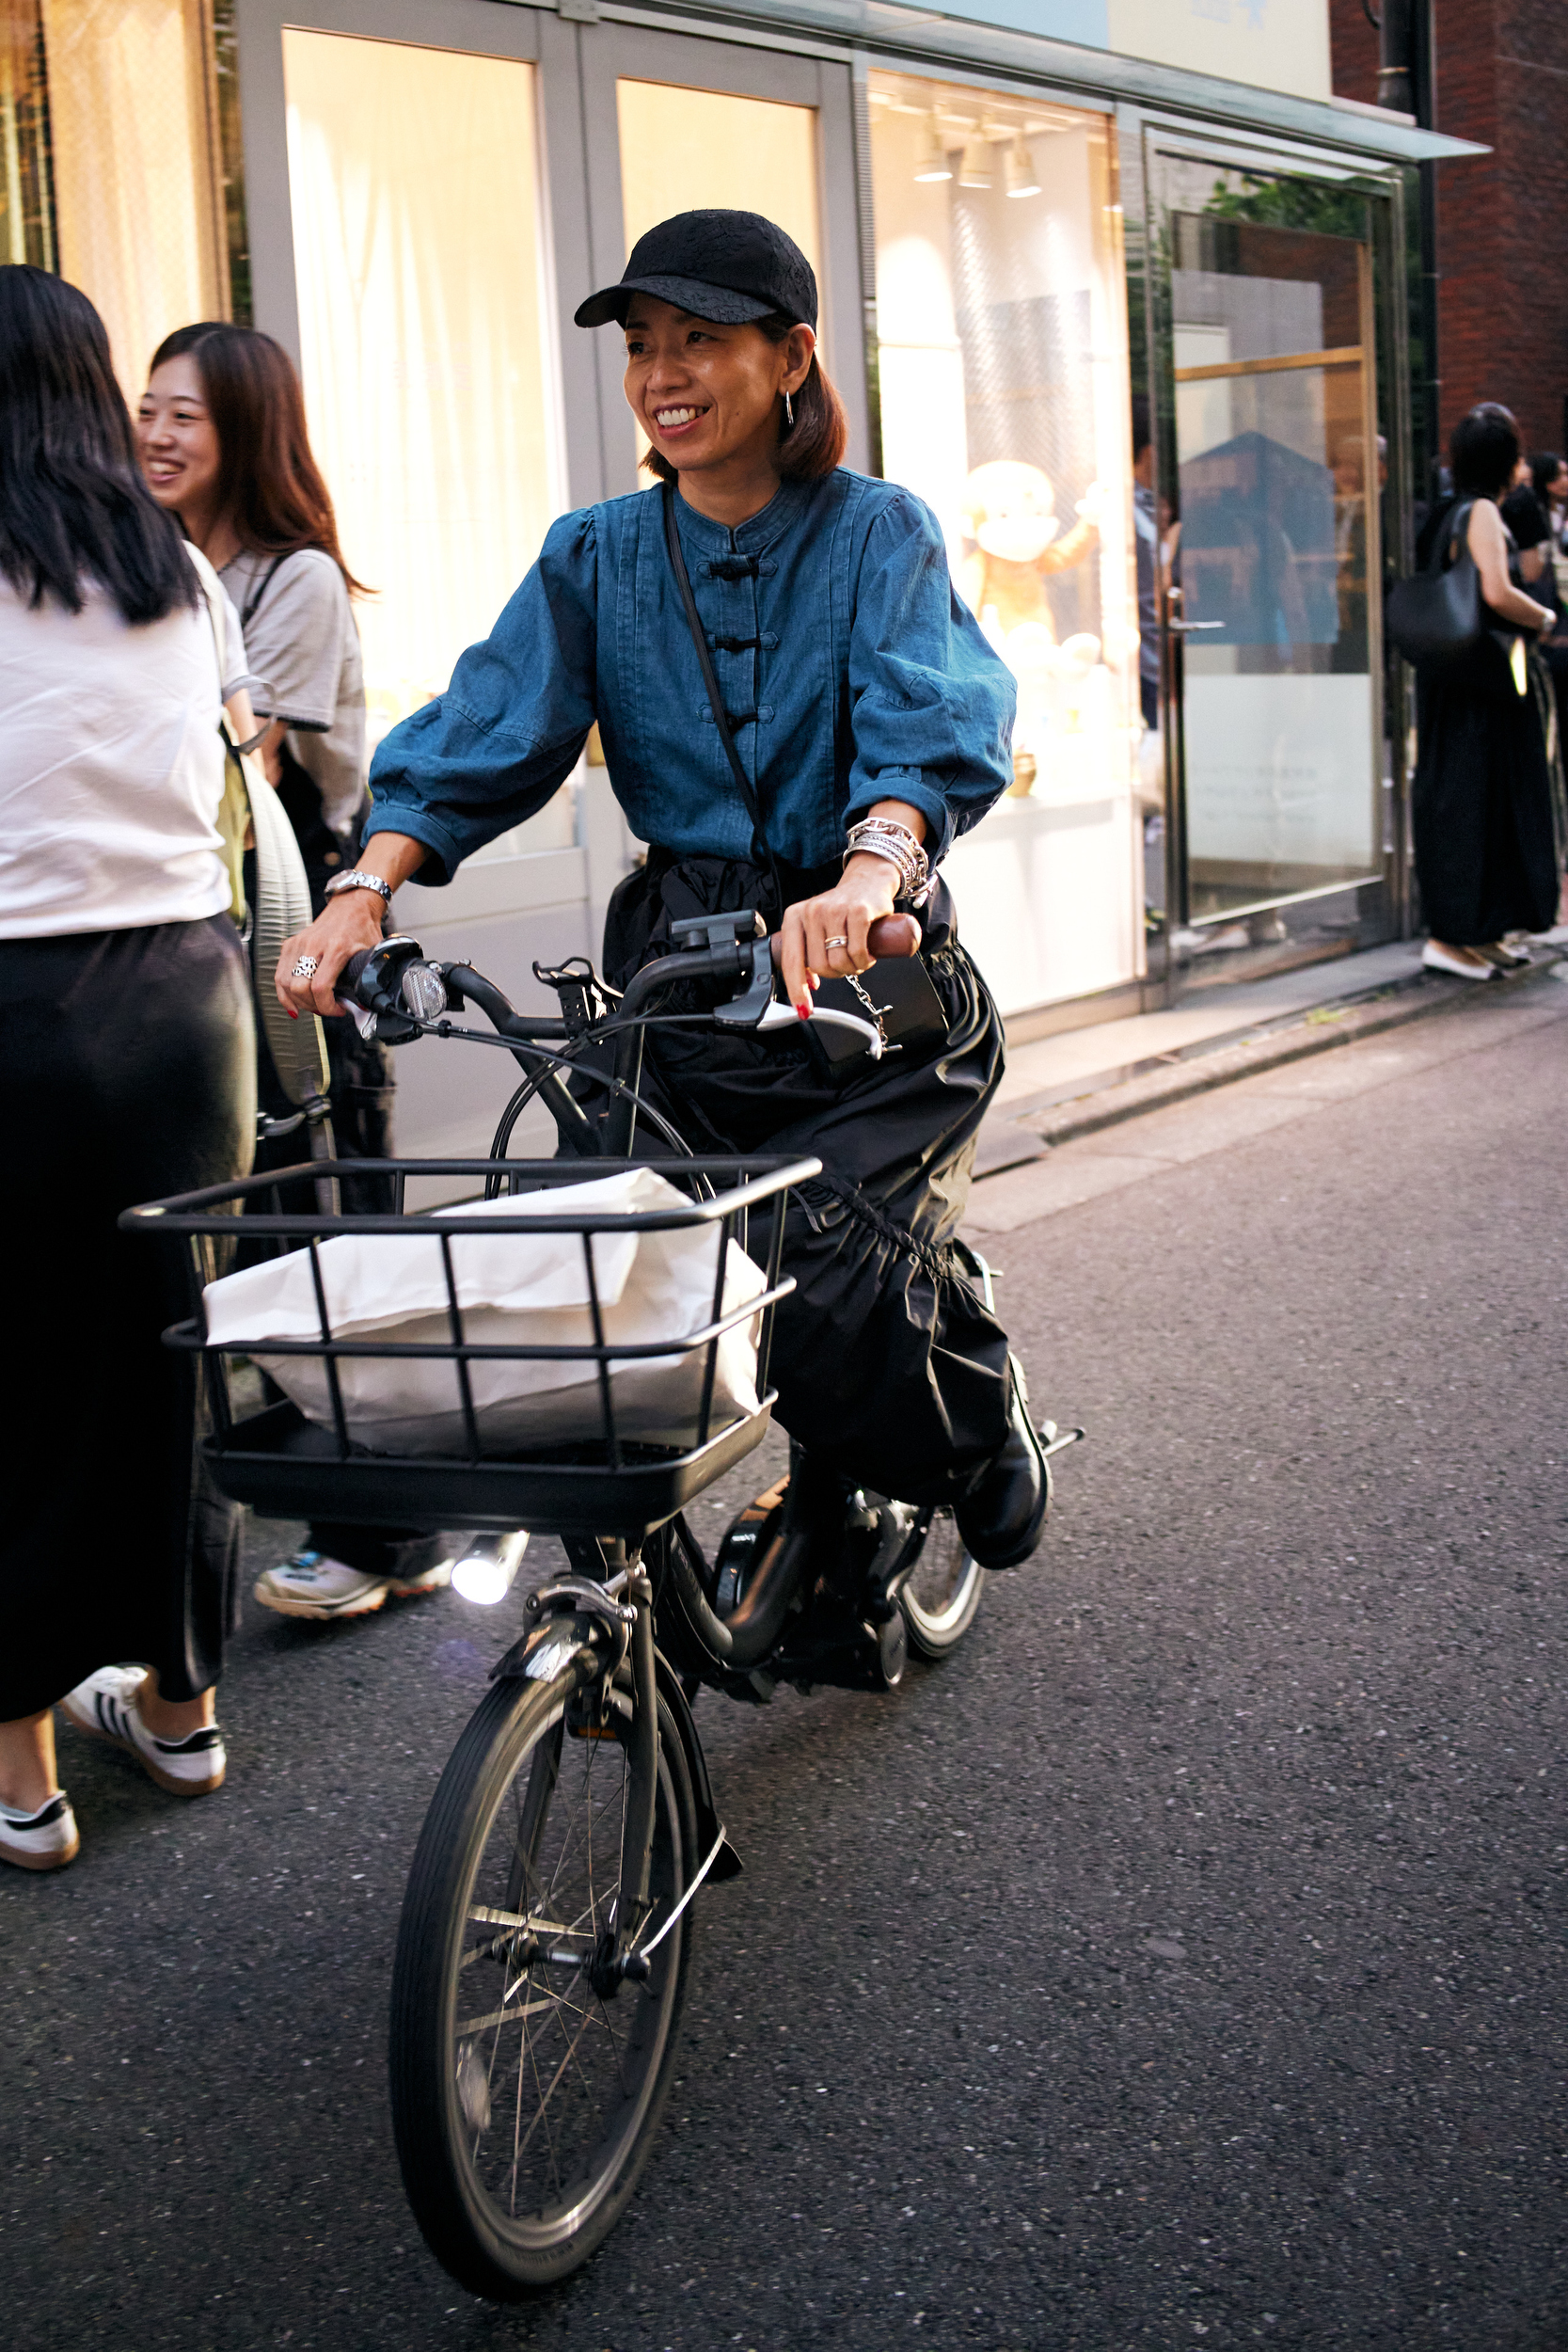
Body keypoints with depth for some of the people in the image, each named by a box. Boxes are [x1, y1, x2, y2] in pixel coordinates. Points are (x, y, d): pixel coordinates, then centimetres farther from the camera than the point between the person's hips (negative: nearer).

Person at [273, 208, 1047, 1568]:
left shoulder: (877, 533, -3)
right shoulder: (597, 558, 8)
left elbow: (936, 728, -21)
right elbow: (481, 733, -4)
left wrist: (870, 869, -43)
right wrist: (366, 890, -21)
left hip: (862, 972, -4)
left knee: (840, 1290, -18)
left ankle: (984, 1451, 15)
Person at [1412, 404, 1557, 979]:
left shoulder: (1450, 514, 15)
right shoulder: (1481, 513, -12)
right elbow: (1497, 593, -23)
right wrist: (1546, 618, -7)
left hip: (1467, 678, 9)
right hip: (1479, 678, -9)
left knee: (1492, 800, 13)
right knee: (1470, 799, -6)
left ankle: (1481, 932, 18)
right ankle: (1450, 937, -4)